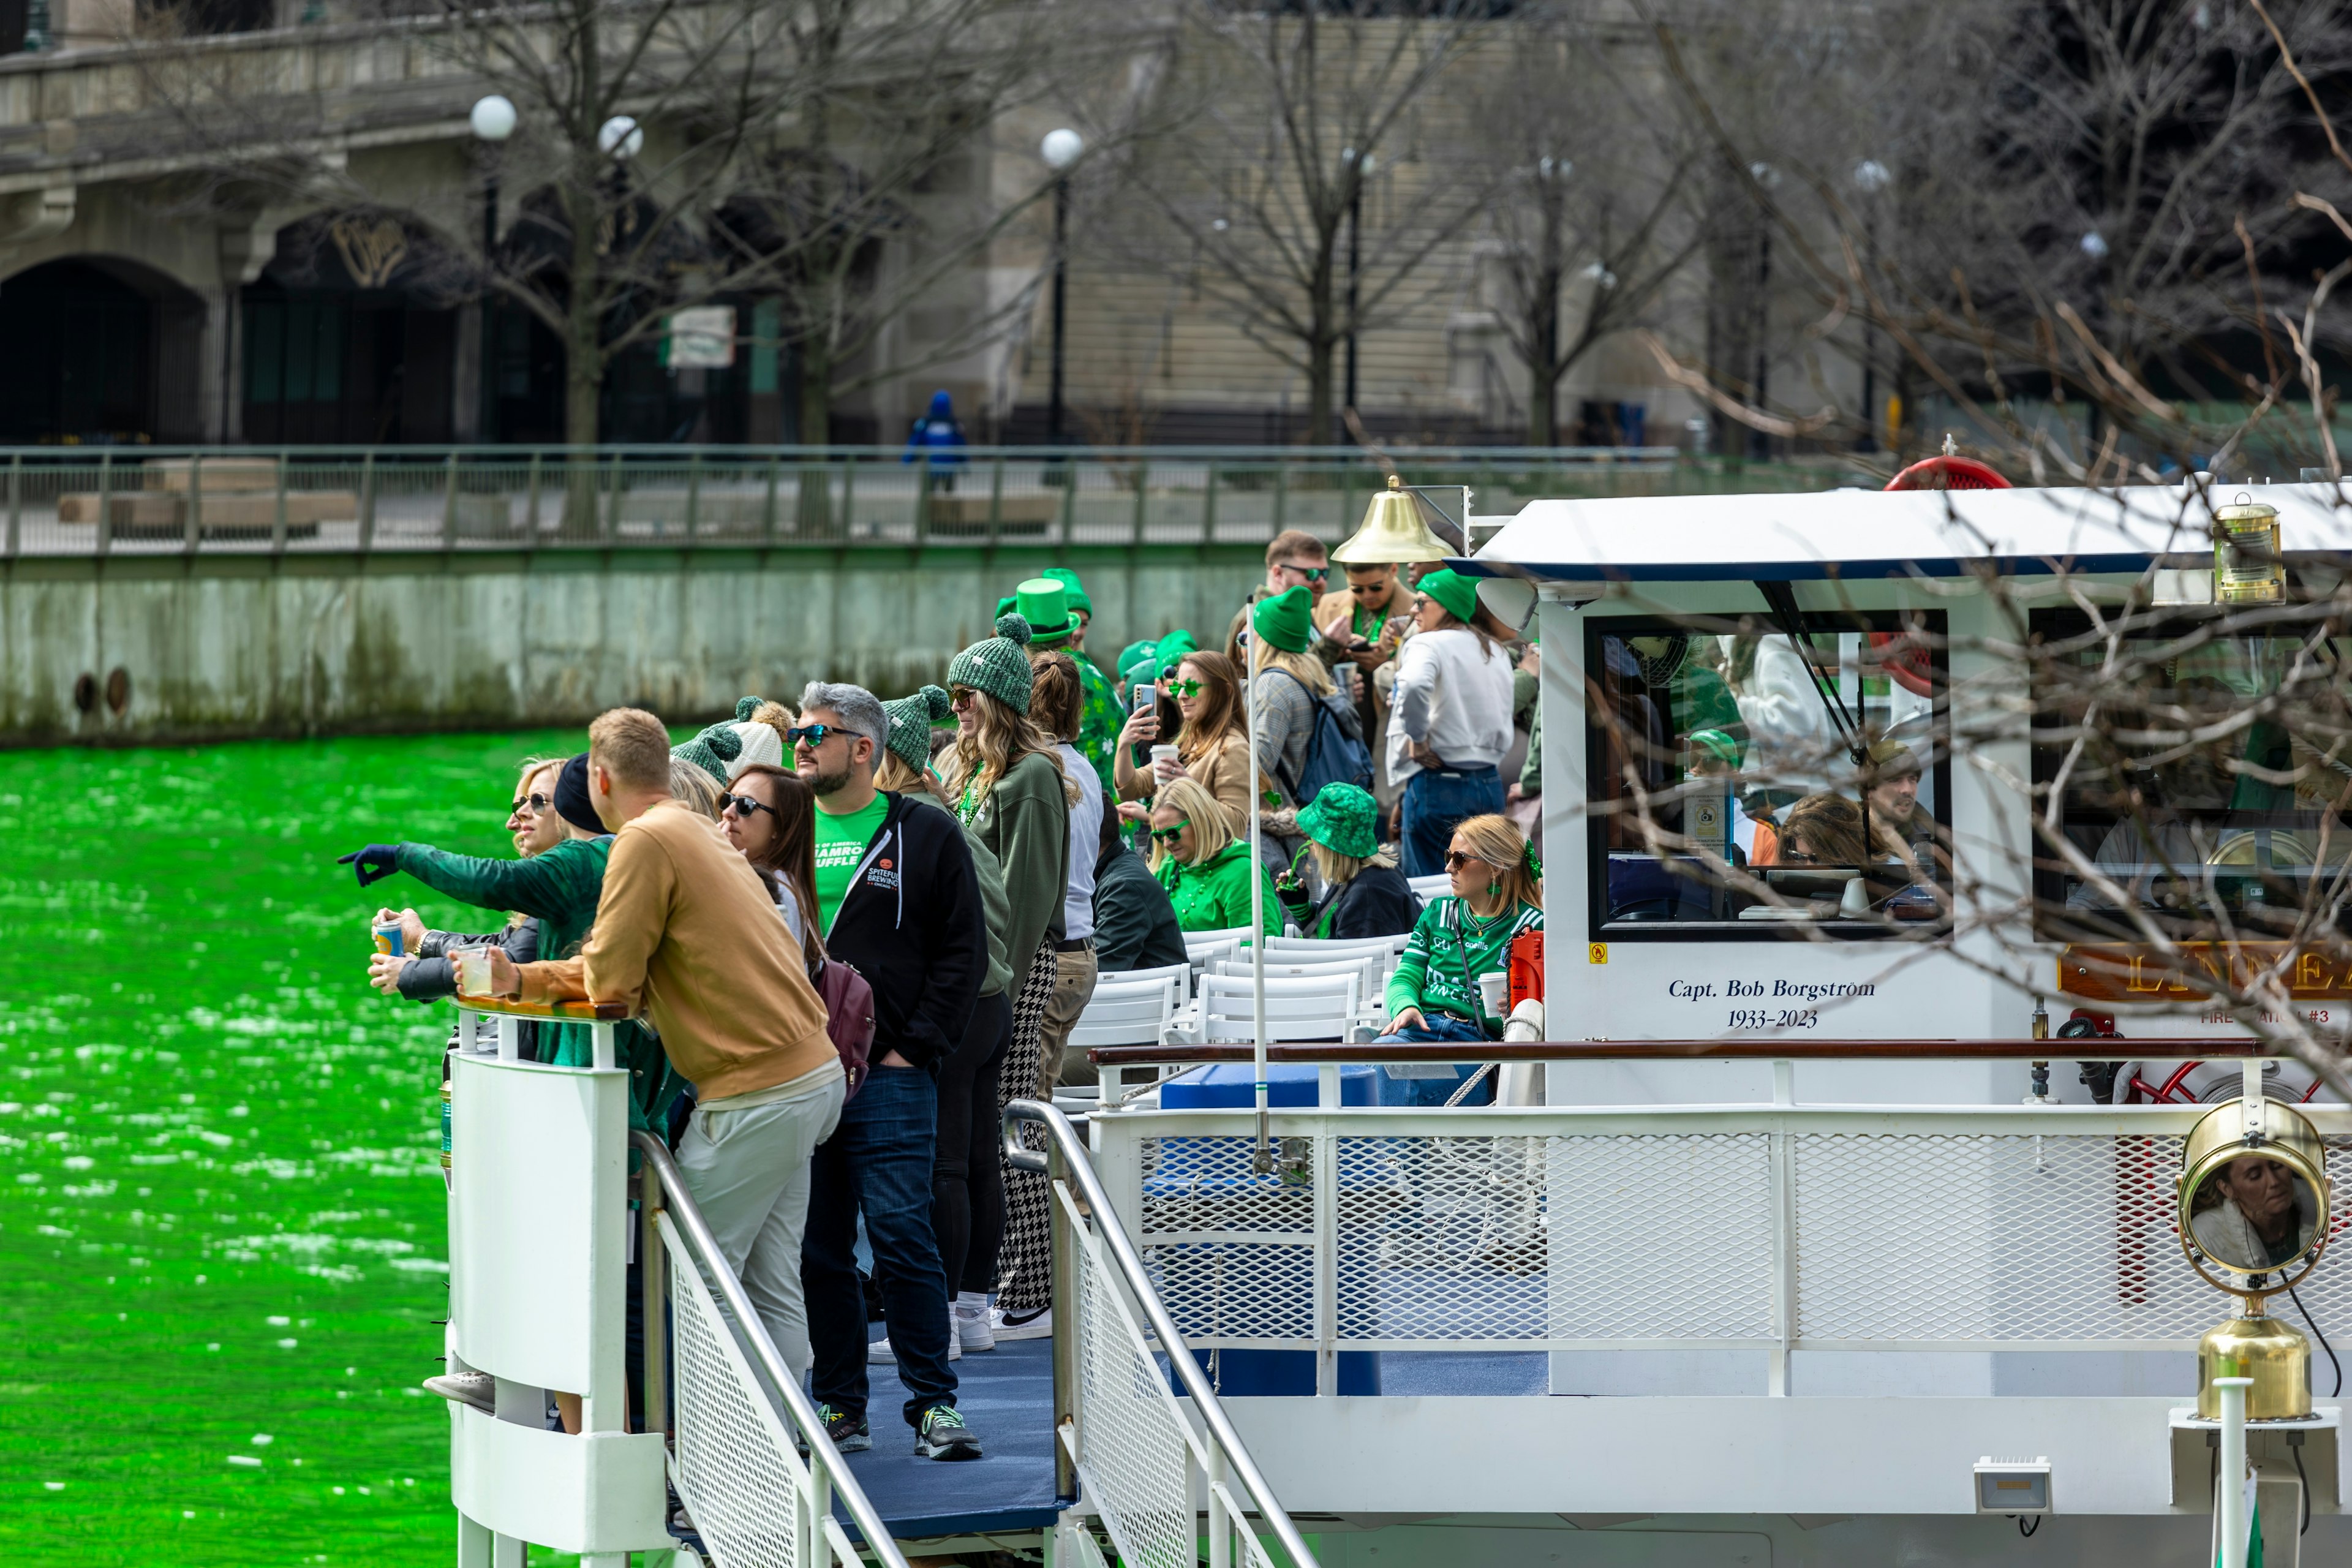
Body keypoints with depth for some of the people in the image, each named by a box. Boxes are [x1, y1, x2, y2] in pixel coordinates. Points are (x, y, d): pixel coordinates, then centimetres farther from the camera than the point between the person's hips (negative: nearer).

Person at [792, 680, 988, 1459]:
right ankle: (840, 1406, 11)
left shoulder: (924, 837, 3)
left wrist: (917, 1045, -7)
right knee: (817, 1248, 4)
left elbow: (963, 952, 2)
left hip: (888, 1074, -4)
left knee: (902, 1237, -9)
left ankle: (933, 1402, -4)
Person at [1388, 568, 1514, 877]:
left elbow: (1415, 687, -30)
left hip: (1438, 784, -7)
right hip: (1490, 786, 7)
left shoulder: (1428, 645, -8)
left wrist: (1417, 739, -18)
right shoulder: (1496, 652, 15)